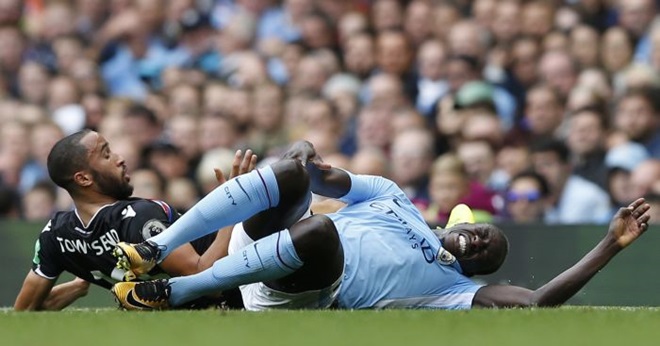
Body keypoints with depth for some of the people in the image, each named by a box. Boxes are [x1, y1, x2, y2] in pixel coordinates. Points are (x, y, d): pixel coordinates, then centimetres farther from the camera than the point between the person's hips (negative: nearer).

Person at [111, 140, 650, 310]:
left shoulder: (452, 287, 14)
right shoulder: (394, 198, 27)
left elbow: (539, 302, 1)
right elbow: (330, 180, 23)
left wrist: (611, 245, -2)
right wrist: (308, 164, -4)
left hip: (293, 297, -3)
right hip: (263, 243, 3)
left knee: (319, 231, -36)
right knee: (293, 172, -26)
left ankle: (171, 293, -36)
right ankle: (155, 251, -34)